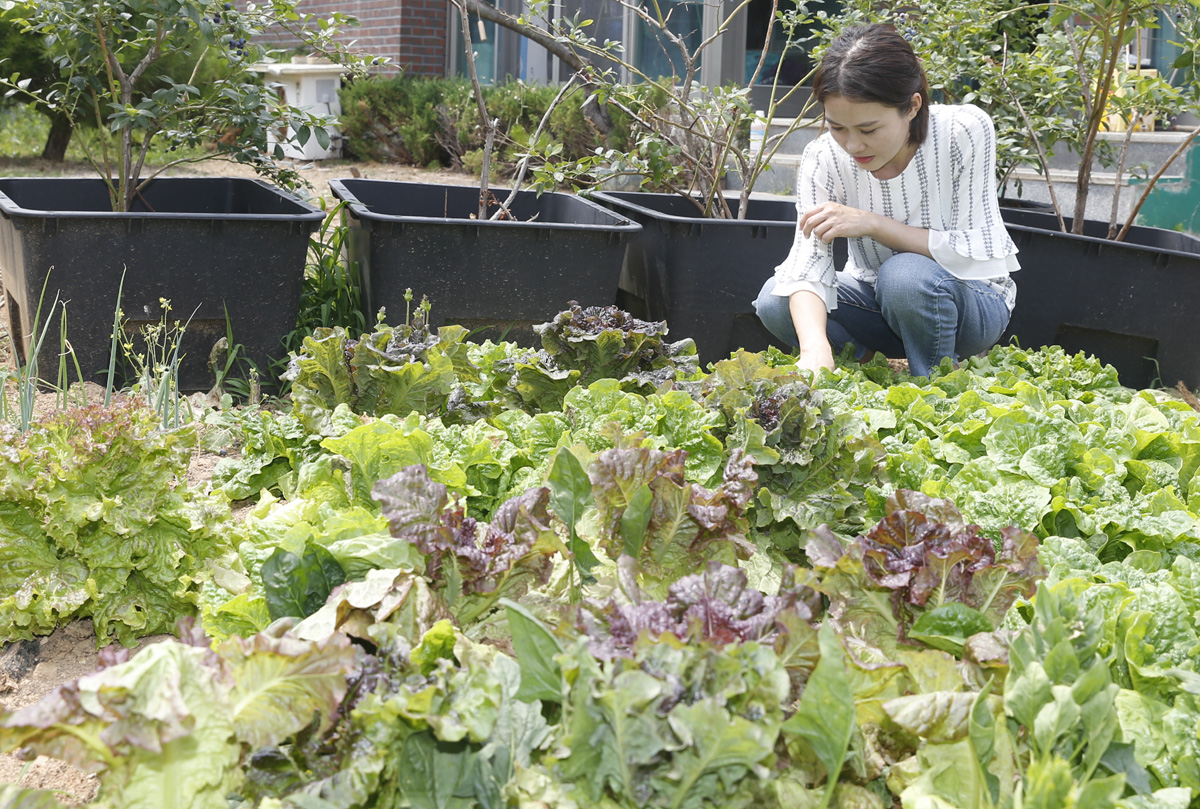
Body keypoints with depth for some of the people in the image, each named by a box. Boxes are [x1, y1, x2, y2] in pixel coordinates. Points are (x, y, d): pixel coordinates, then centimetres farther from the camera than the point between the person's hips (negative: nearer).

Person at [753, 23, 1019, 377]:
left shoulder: (964, 131, -24)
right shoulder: (824, 157, -18)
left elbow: (974, 255, -24)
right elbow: (808, 262, -29)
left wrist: (874, 223, -31)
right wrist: (815, 348, -48)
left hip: (972, 300, -2)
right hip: (878, 300, 3)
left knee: (908, 275, -36)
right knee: (774, 300, -22)